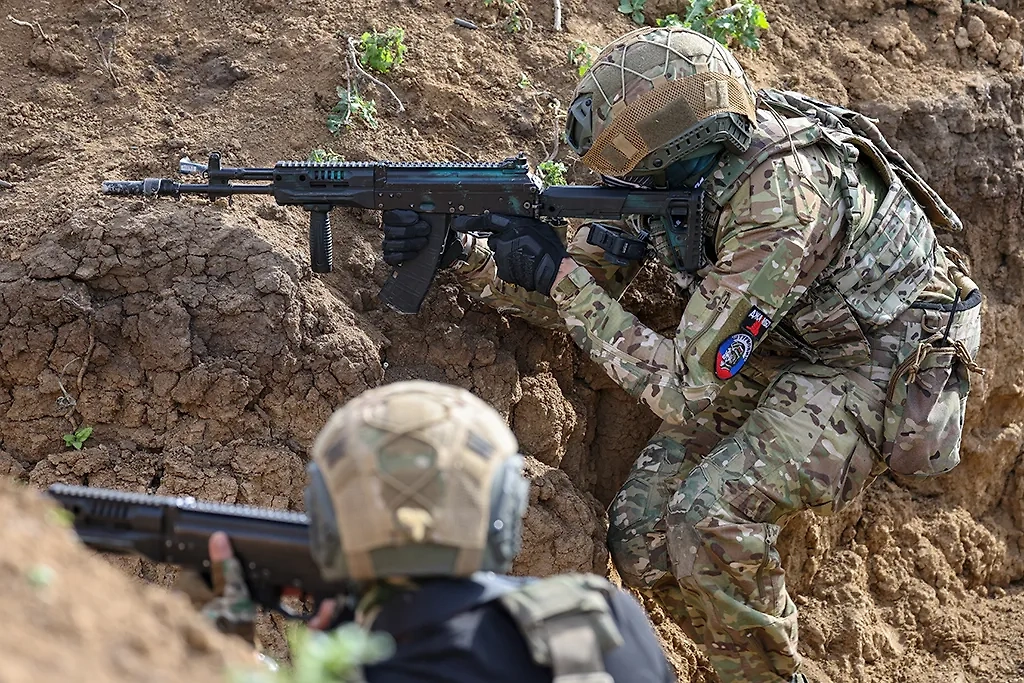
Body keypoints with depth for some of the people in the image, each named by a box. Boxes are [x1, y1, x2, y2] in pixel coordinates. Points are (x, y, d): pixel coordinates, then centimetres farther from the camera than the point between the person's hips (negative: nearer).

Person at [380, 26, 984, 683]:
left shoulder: (782, 198, -36)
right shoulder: (664, 172, -12)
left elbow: (686, 389, -32)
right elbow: (573, 296, 0)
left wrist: (561, 275, -30)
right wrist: (466, 256, -17)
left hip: (880, 355, -8)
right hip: (779, 345, 8)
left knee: (709, 518, -27)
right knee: (641, 530, -5)